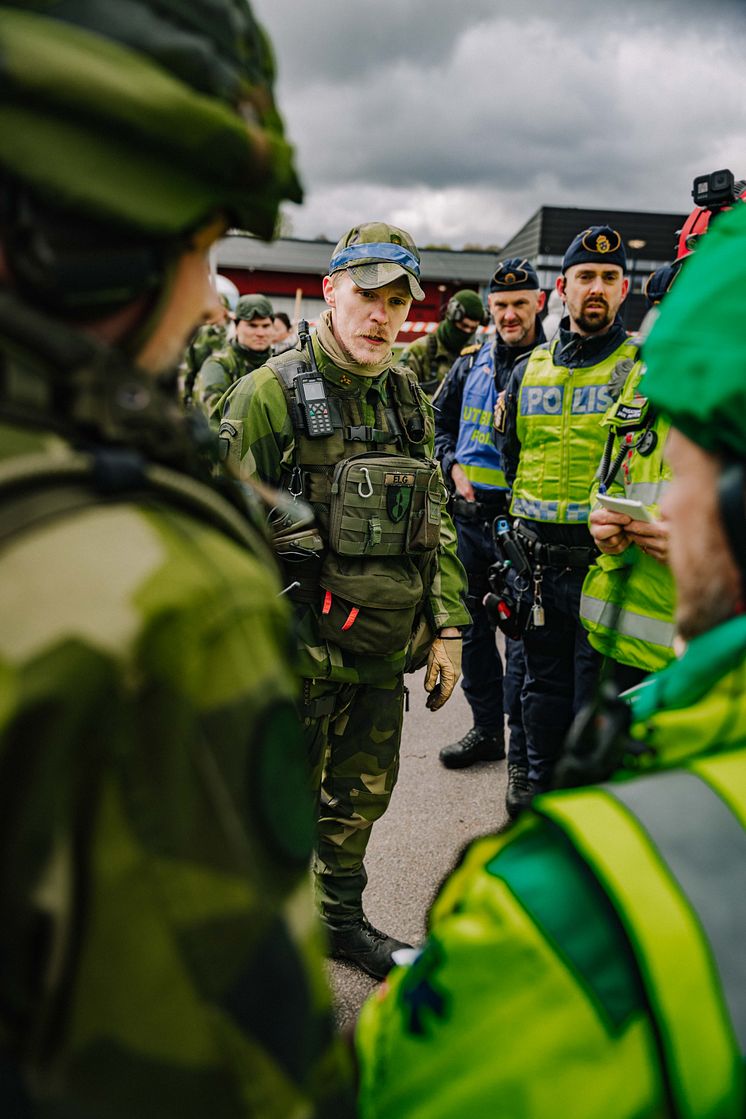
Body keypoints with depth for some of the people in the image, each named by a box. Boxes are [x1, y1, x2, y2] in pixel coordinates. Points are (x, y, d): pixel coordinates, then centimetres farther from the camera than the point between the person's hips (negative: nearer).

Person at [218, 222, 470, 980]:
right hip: (301, 655, -5)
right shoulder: (271, 392, -10)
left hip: (386, 652, 6)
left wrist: (447, 627, 9)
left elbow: (434, 523, 13)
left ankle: (342, 920, 43)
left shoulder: (409, 397, 8)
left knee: (362, 796, 20)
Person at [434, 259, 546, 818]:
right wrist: (453, 466, 3)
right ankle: (486, 730, 30)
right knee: (472, 626, 13)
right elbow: (440, 422, 20)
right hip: (470, 515, 5)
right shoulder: (471, 364, 10)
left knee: (524, 637, -3)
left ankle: (522, 758, 8)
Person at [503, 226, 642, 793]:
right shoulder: (529, 370, 12)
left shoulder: (648, 368, -3)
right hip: (540, 566, 5)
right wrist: (511, 547, 14)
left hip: (607, 569, -4)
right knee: (544, 695, 17)